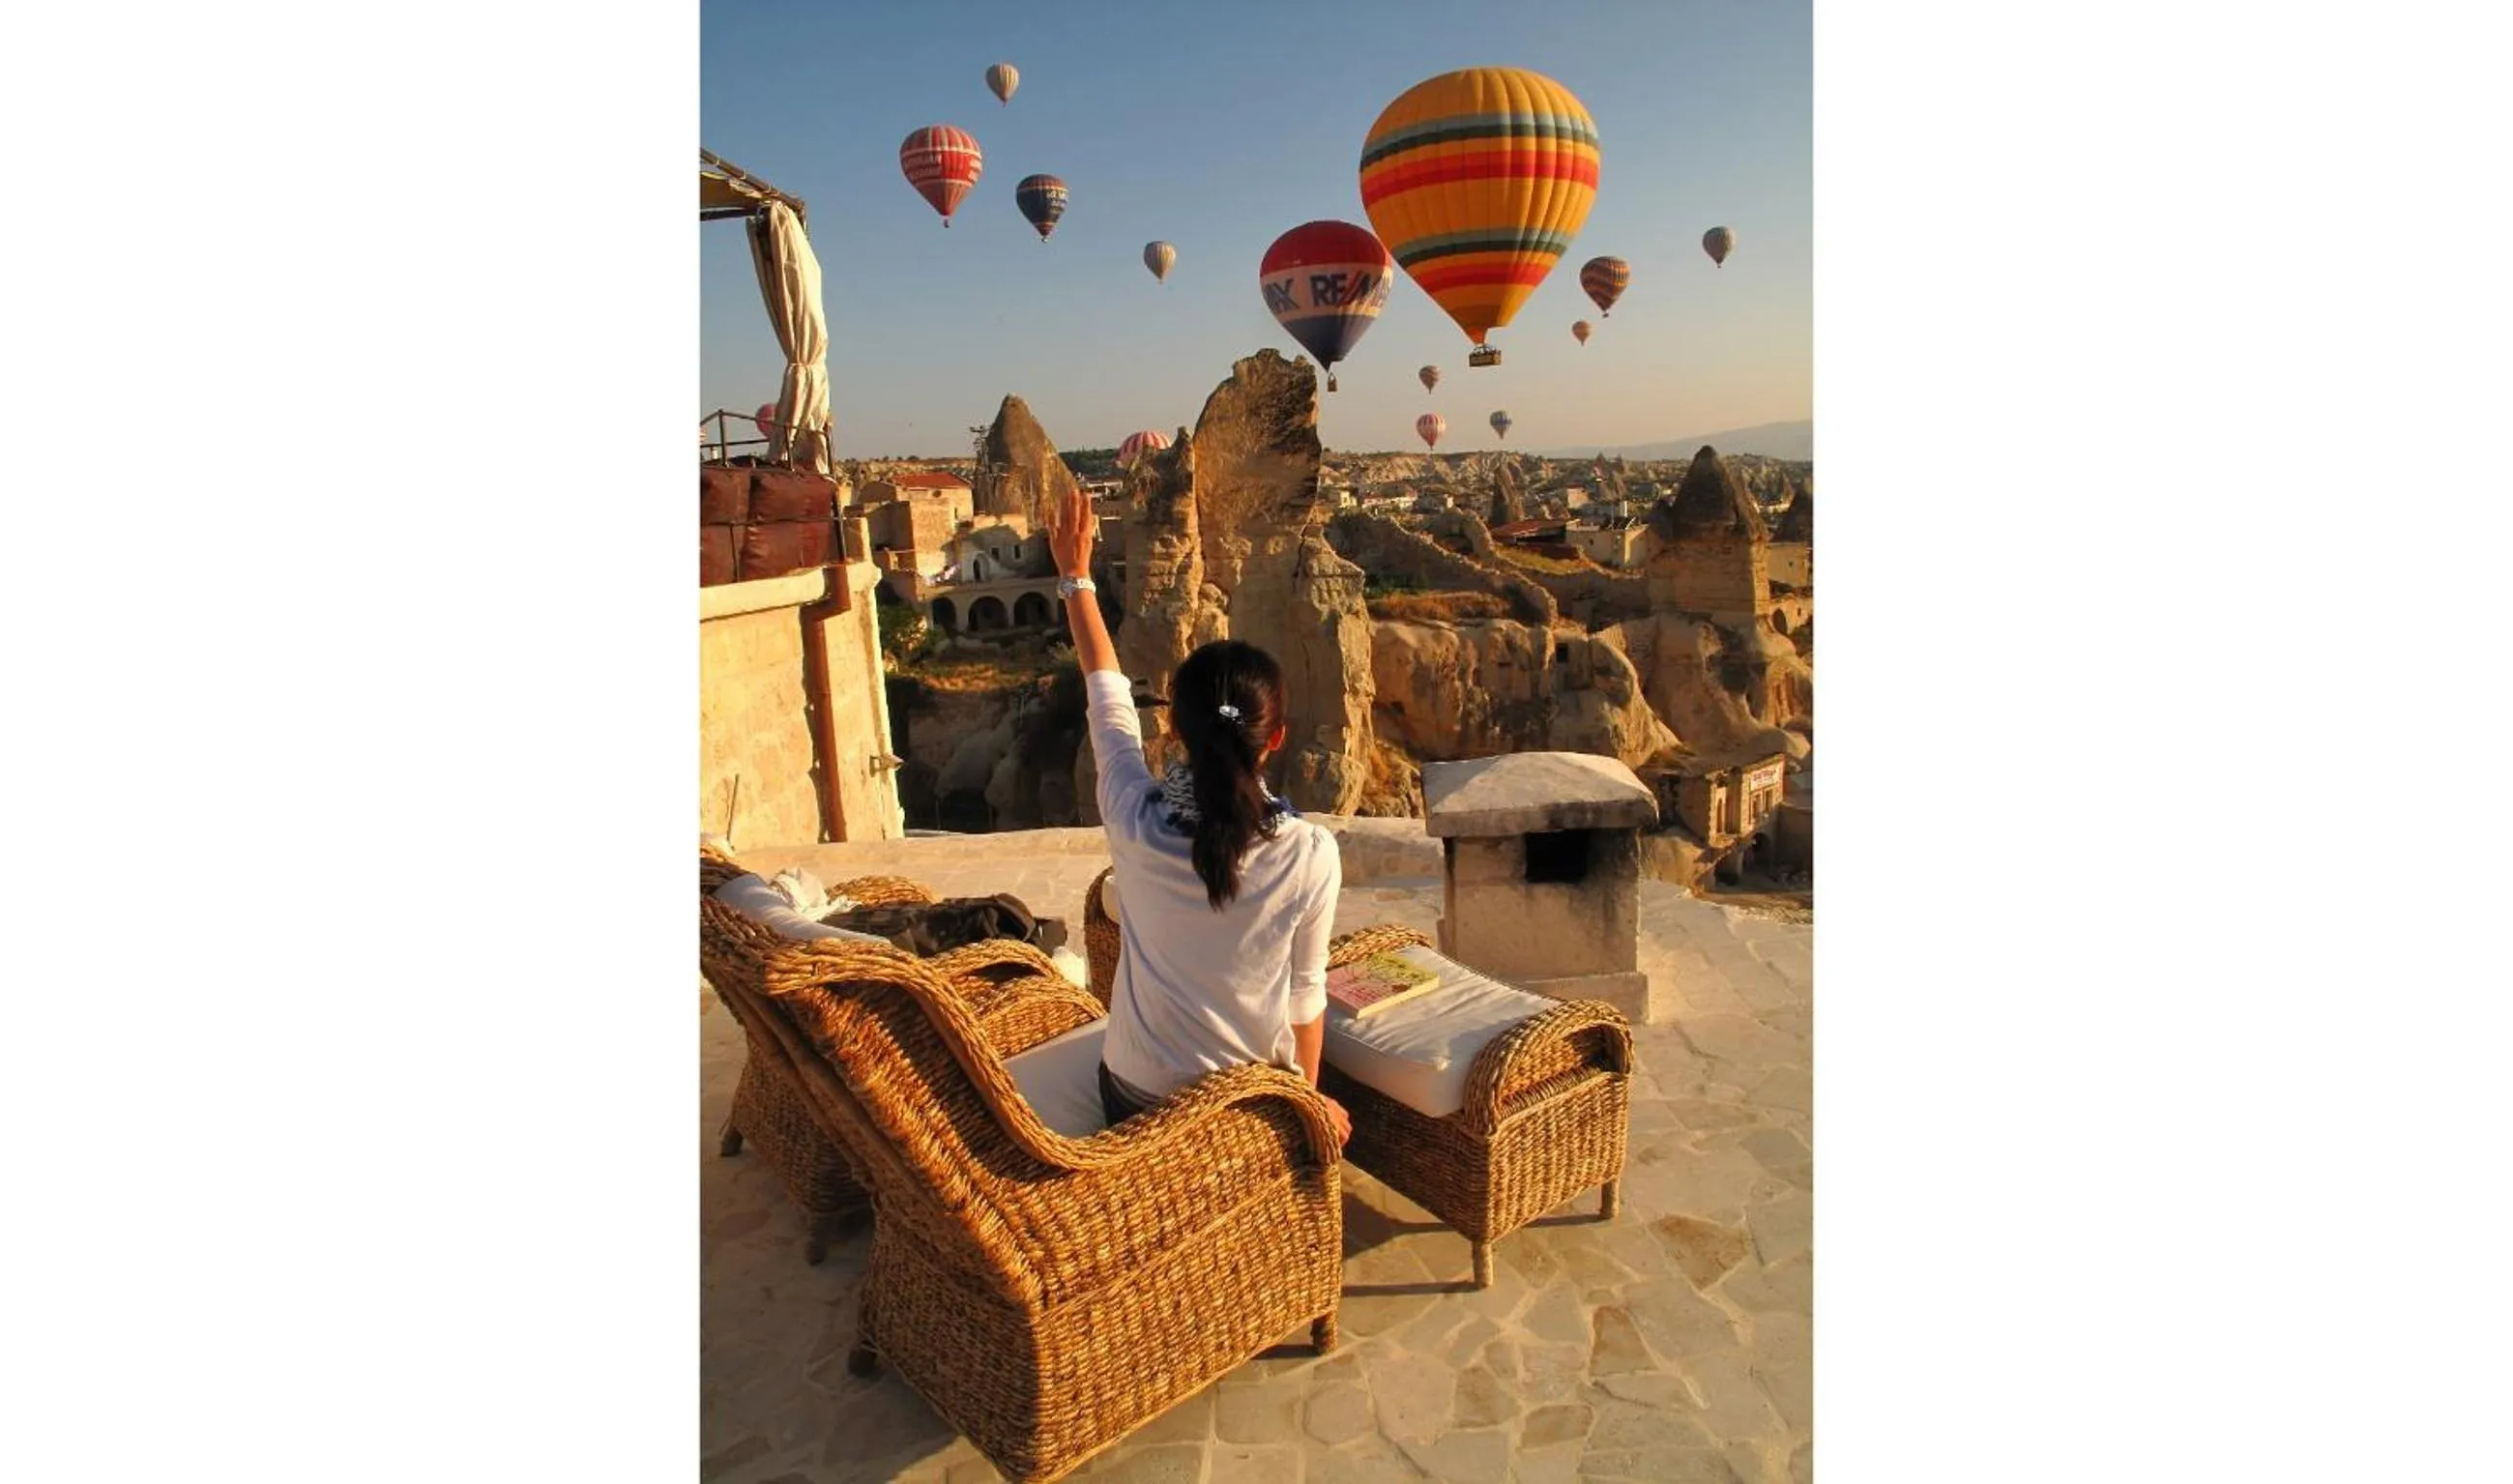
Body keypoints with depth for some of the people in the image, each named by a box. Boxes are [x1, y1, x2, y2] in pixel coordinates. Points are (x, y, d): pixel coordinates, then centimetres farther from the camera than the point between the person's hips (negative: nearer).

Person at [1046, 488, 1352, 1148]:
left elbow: (1106, 689, -4)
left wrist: (1075, 574, 9)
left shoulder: (1135, 820, -20)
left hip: (1133, 1095, 2)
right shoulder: (1310, 855, -24)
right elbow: (1305, 991, -10)